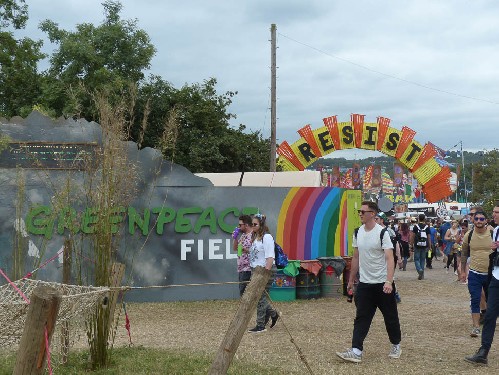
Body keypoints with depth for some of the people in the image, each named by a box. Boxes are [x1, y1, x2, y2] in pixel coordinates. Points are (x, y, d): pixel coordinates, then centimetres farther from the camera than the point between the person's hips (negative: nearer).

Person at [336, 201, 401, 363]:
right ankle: (356, 351, -5)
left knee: (390, 316, 10)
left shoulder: (382, 233, -14)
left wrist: (389, 282, -31)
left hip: (382, 284, -5)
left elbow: (389, 258, -20)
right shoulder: (358, 233, 5)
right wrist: (351, 280, 17)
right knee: (361, 318, -1)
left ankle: (396, 346, 29)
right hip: (364, 283, 5)